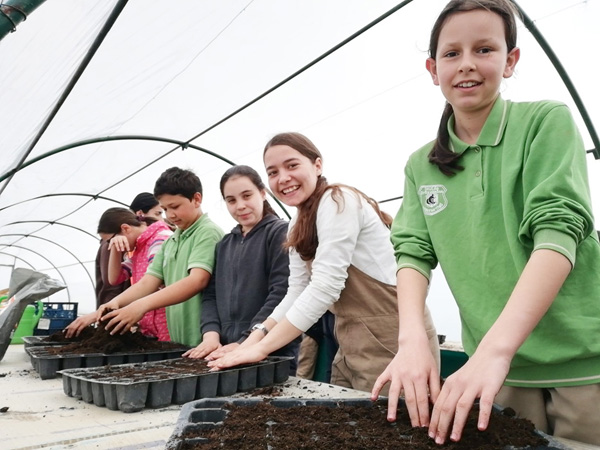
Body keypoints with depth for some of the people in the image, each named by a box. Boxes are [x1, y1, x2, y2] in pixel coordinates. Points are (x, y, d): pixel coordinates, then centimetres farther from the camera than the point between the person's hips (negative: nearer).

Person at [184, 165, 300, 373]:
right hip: (227, 354, 6)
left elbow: (282, 294, -15)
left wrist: (245, 342, -20)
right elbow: (211, 294, 10)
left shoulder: (280, 233, -5)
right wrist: (211, 334, -8)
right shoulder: (224, 244, 15)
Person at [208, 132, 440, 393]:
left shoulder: (337, 201, -16)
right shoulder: (298, 227, 11)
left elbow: (325, 286, -23)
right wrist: (253, 340, -7)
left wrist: (262, 347, -21)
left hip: (392, 343, -8)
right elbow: (297, 293, 6)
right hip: (352, 348, 8)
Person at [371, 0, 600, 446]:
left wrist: (496, 347, -29)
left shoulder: (546, 121, -5)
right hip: (500, 371, 3)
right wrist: (412, 338, -21)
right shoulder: (421, 166, 6)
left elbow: (559, 229, -17)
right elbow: (413, 251, -2)